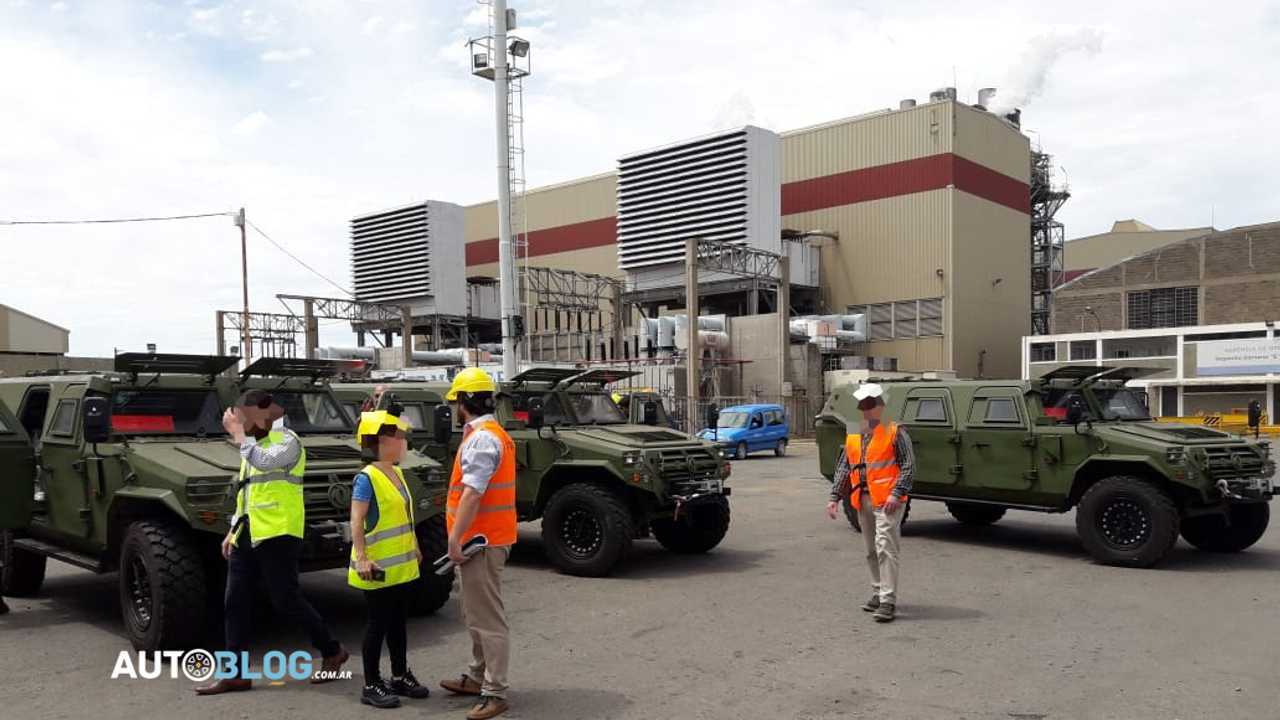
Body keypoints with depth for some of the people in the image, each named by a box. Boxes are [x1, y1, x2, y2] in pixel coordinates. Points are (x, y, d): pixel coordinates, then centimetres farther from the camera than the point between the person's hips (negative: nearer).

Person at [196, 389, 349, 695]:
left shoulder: (287, 440, -8)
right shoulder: (254, 444, 19)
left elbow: (263, 462, -29)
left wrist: (237, 433, -16)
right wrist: (232, 531, 17)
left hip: (277, 534, -9)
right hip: (247, 536, 9)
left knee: (286, 601, -4)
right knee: (236, 602, 5)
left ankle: (333, 652, 13)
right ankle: (235, 674, 12)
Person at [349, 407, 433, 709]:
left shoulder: (397, 473, 10)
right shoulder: (366, 478, -16)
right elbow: (356, 522, -21)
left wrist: (414, 548, 22)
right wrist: (362, 558, -28)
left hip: (403, 565, 8)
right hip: (379, 568, -8)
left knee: (398, 622, 17)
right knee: (378, 624, 2)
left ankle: (400, 677, 28)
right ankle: (371, 686, 14)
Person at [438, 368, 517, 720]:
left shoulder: (482, 438, -17)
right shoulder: (493, 434, 16)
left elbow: (472, 493, -25)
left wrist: (455, 538, -23)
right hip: (485, 538, 11)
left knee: (487, 617, -6)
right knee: (476, 613, 20)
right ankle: (478, 676, 32)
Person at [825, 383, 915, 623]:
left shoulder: (894, 433, -4)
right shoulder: (853, 437, 15)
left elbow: (908, 465, -9)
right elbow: (844, 469, 16)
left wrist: (897, 493, -19)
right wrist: (835, 497, 8)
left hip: (886, 501, -7)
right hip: (863, 501, 7)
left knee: (885, 548, -12)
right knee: (871, 551, 15)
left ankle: (888, 601, -11)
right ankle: (879, 592, 29)